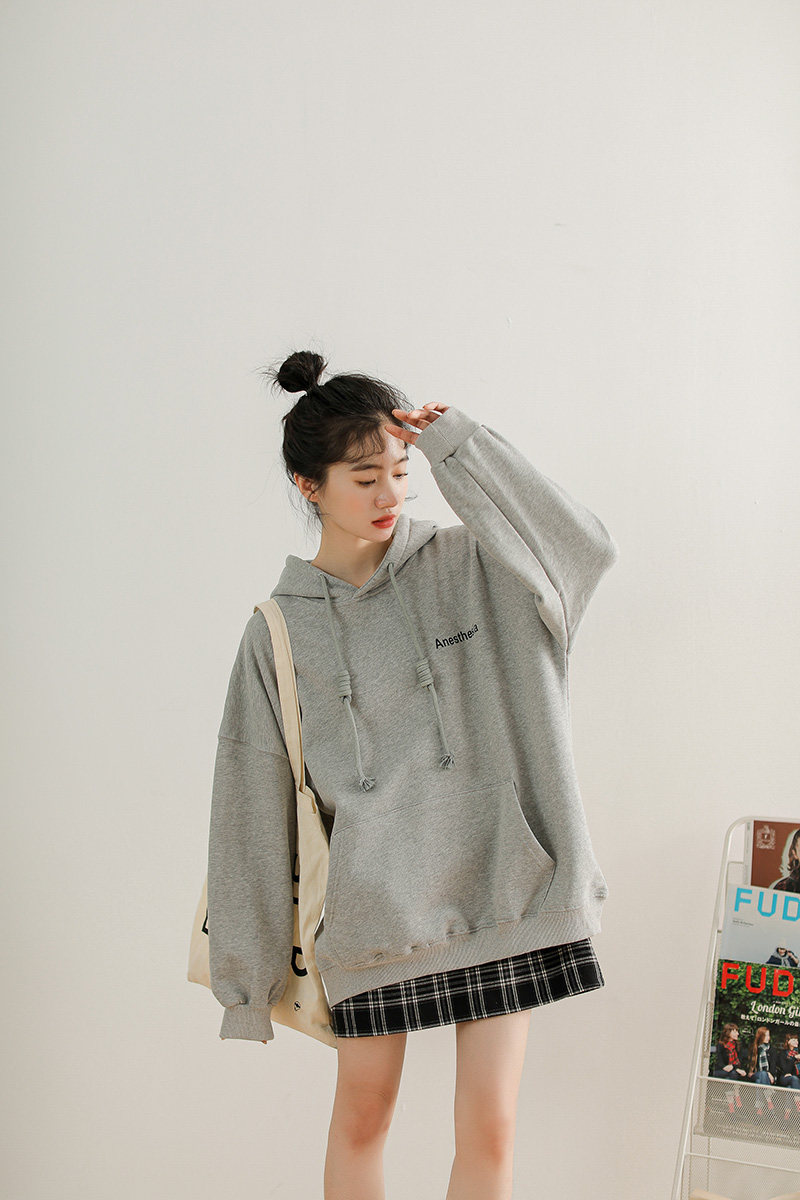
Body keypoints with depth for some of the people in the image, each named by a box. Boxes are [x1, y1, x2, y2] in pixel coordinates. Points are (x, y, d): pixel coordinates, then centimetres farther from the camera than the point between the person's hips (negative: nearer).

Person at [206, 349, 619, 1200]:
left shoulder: (464, 567, 1)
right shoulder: (281, 629, 1)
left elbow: (583, 548, -17)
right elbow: (254, 810, 4)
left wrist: (457, 446, -16)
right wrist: (248, 971, 7)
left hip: (496, 884, 0)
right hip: (372, 901, 0)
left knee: (489, 1130, 5)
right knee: (362, 1117, 13)